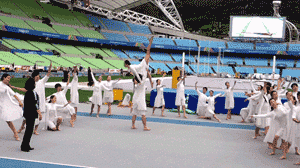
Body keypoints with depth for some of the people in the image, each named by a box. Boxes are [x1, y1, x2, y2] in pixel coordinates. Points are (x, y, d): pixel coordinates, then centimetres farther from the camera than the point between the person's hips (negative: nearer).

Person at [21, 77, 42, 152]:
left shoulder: (27, 92, 10)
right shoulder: (33, 92, -15)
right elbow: (35, 104, -18)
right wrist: (39, 113, -16)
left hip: (27, 113, 9)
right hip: (31, 113, -9)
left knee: (28, 129, 14)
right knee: (29, 130, -4)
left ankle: (26, 146, 20)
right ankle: (24, 146, -1)